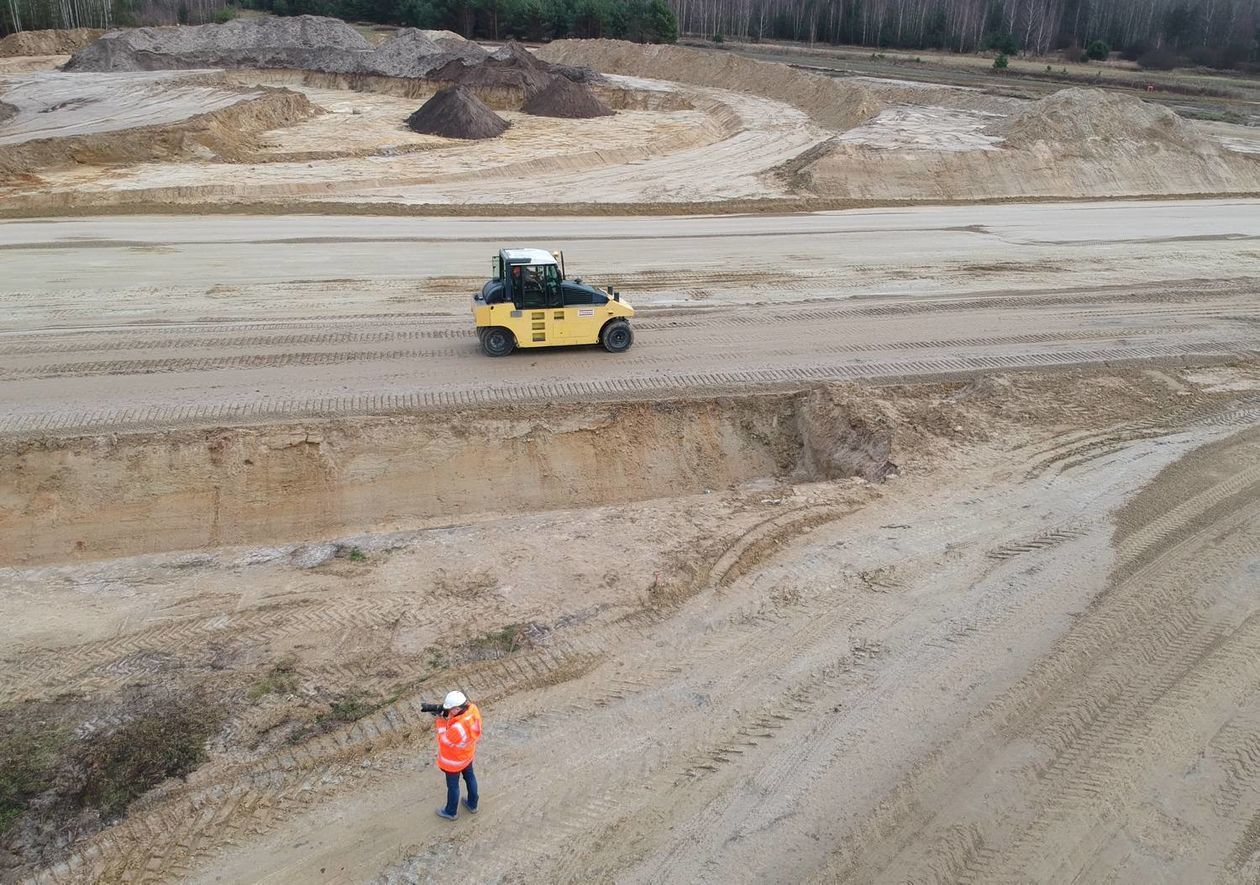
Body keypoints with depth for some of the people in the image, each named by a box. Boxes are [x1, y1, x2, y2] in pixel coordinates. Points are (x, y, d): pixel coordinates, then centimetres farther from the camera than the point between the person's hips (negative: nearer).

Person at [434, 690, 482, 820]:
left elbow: (444, 741, -25)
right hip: (468, 753, 7)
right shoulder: (472, 708, -25)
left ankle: (450, 812, 45)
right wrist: (446, 720, -17)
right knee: (469, 776, 29)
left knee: (453, 786, 19)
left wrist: (441, 722, -20)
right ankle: (472, 804, 51)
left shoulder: (457, 728, -45)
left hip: (454, 761, -7)